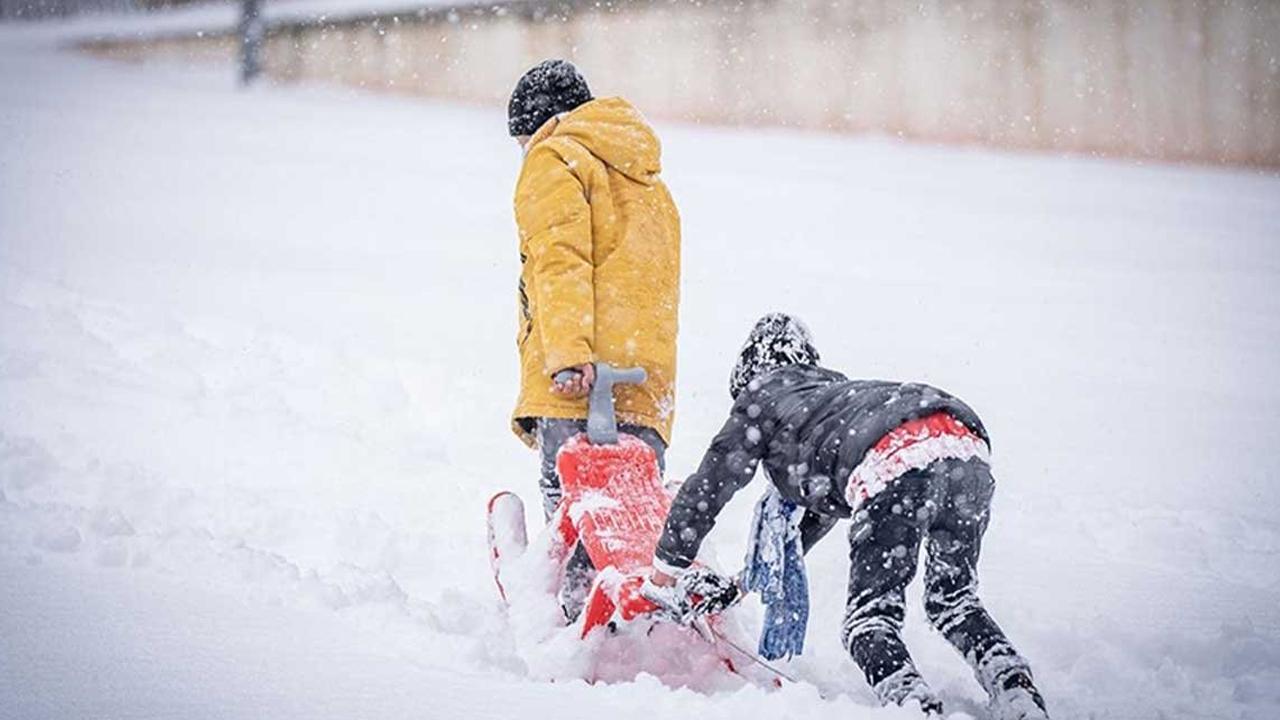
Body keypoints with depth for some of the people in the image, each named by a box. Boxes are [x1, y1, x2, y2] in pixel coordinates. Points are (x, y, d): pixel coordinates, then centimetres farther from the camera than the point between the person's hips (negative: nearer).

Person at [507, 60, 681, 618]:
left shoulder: (555, 159, 7)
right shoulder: (651, 184, 33)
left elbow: (561, 259, -10)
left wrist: (567, 353, -21)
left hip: (579, 383, -8)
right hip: (649, 383, 8)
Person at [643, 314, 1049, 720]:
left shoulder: (763, 397, 27)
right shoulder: (836, 389, 45)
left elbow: (706, 489, 30)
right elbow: (823, 508, 55)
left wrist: (664, 577, 40)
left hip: (894, 463, -6)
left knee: (869, 619, 3)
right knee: (953, 604, 21)